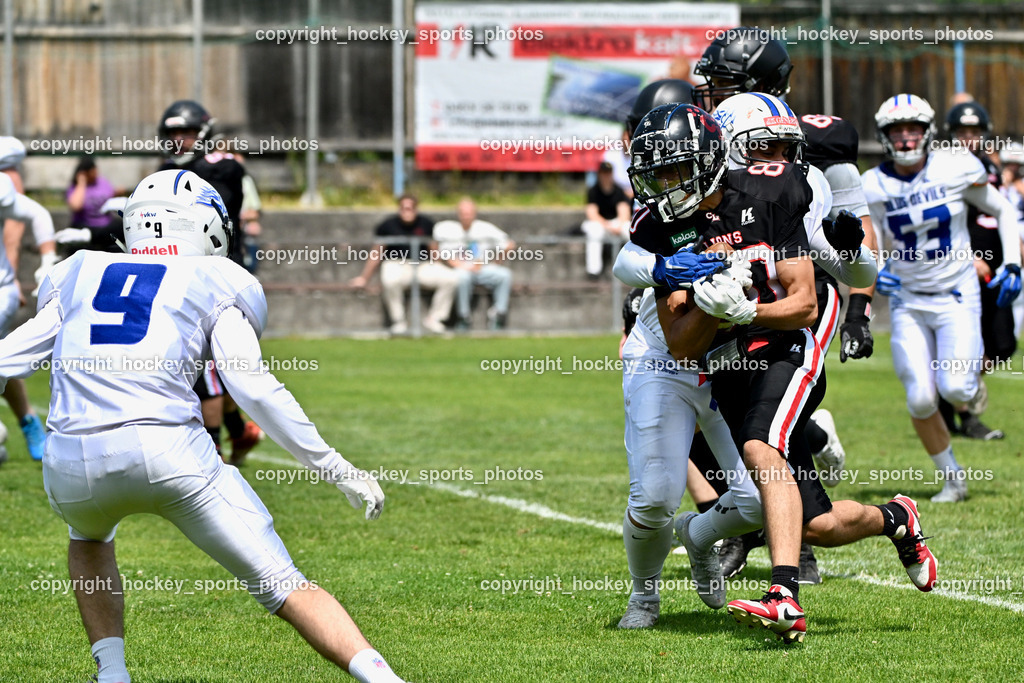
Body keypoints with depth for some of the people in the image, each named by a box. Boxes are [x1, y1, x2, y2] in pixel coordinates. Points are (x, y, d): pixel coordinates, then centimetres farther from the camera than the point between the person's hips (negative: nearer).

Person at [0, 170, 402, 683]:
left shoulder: (78, 276, 24)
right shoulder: (214, 284, 15)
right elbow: (253, 387, 2)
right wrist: (334, 467, 5)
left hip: (74, 462, 3)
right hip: (168, 453, -3)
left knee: (90, 535, 38)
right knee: (285, 587, 2)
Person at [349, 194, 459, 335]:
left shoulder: (426, 224, 5)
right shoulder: (388, 225, 0)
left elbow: (435, 252, 13)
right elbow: (376, 254, 6)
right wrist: (364, 278, 5)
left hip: (423, 266, 3)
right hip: (396, 265, -3)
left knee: (451, 278, -22)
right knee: (391, 280, -41)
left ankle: (433, 319, -5)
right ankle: (399, 322, -19)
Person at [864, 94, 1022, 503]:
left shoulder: (956, 170, -8)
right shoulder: (873, 188, -5)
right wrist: (874, 272, -16)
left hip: (957, 296, -2)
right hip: (908, 302, 2)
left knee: (954, 389, -16)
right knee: (920, 399, -8)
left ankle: (971, 380, 23)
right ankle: (951, 479, 13)